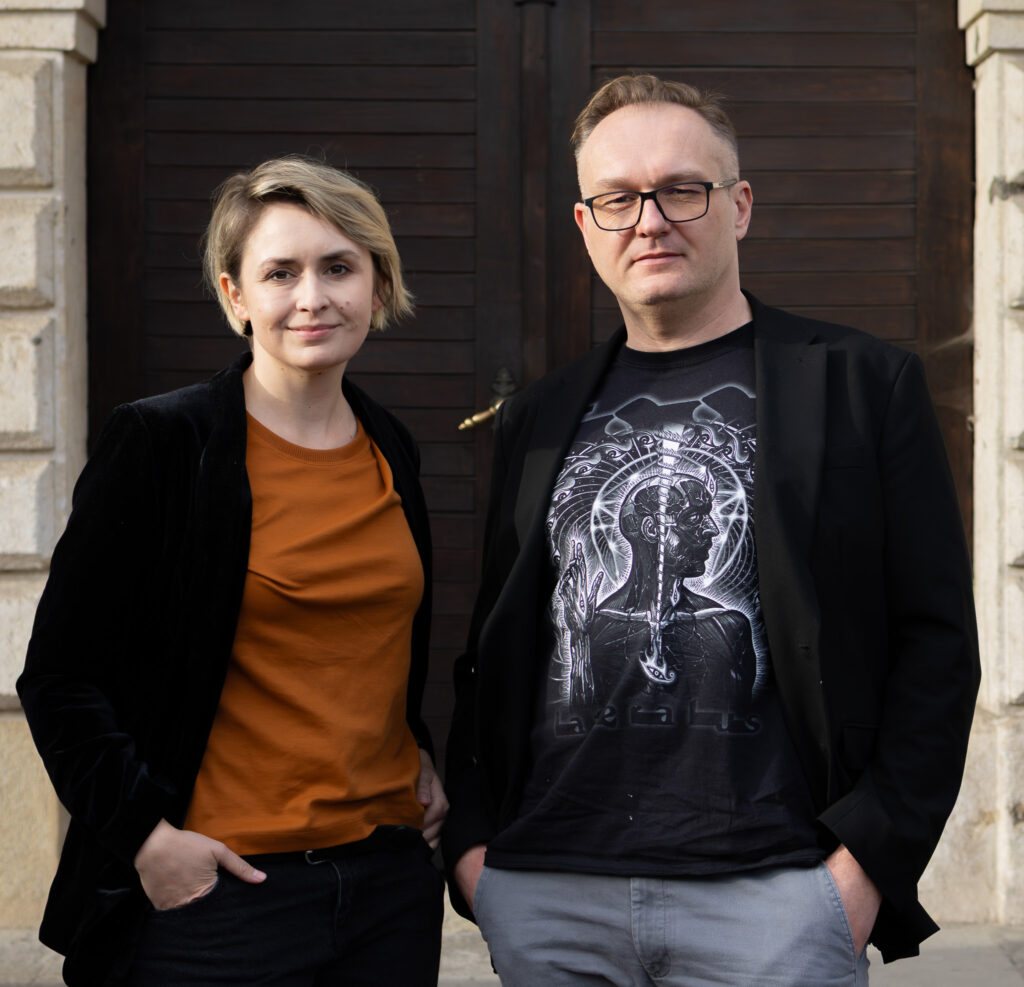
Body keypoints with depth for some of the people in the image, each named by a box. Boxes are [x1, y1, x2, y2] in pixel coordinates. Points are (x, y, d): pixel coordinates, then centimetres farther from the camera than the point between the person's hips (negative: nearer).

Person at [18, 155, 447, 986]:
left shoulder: (392, 451, 9)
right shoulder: (160, 443, -8)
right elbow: (60, 677, -7)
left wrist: (420, 760, 9)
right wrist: (144, 833, -13)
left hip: (394, 881, 5)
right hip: (219, 888, -5)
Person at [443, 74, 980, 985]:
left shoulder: (866, 385, 3)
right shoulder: (538, 419, 14)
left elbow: (937, 639, -1)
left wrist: (869, 857, -8)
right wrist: (470, 838, 6)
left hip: (769, 895, -3)